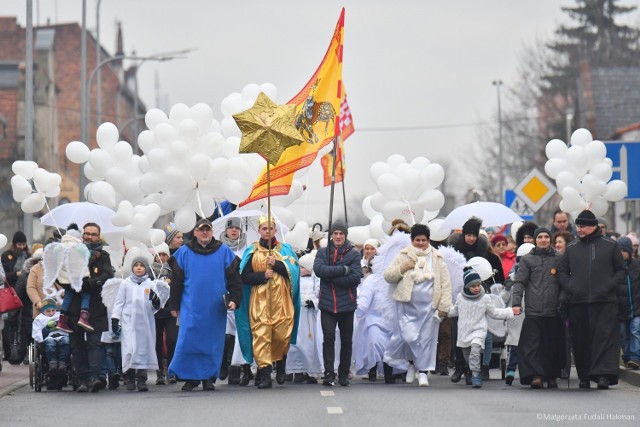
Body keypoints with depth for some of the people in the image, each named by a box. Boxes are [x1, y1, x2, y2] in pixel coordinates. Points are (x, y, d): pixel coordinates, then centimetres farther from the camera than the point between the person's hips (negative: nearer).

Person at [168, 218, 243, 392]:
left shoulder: (224, 252, 6)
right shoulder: (184, 253, 6)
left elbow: (234, 278, 8)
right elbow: (176, 281, 9)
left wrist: (234, 299, -3)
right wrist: (174, 306, 7)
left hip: (215, 309, 1)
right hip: (191, 307, -1)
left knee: (213, 344, 3)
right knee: (188, 342, -6)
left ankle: (208, 377, 13)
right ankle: (190, 377, 3)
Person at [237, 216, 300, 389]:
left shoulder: (285, 249, 13)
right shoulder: (252, 252, 11)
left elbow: (294, 271, 1)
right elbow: (245, 276, 3)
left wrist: (276, 264, -11)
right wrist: (262, 275, -11)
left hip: (281, 300, 1)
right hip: (259, 300, 0)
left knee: (282, 335, -5)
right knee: (261, 335, -10)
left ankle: (280, 364, 22)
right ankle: (264, 373, -10)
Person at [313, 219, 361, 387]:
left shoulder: (354, 254, 2)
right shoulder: (323, 252, 7)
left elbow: (355, 277, -10)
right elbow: (319, 269, -12)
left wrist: (331, 277, -13)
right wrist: (343, 269, -18)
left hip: (346, 304, 0)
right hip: (327, 303, 0)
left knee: (346, 340, 7)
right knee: (328, 337, -11)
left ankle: (344, 374, 18)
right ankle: (329, 373, -11)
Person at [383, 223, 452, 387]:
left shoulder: (437, 258, 7)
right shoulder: (404, 256, 7)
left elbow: (445, 284, 5)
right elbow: (388, 276, 5)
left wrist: (444, 306, -2)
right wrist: (403, 268, -11)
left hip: (429, 306, 1)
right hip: (407, 305, -1)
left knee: (426, 338, 2)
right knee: (409, 336, -12)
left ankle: (423, 371, 13)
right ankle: (411, 363, 15)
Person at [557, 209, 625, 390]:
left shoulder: (610, 246, 6)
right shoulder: (572, 248, 12)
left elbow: (621, 270, 8)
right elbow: (562, 270, 17)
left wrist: (610, 286, -7)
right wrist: (569, 287, 1)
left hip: (604, 301, -3)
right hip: (578, 302, 3)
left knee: (604, 337, -11)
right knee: (580, 340, 5)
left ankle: (604, 374, -17)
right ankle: (584, 376, 13)